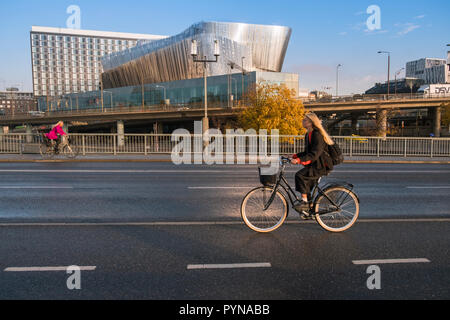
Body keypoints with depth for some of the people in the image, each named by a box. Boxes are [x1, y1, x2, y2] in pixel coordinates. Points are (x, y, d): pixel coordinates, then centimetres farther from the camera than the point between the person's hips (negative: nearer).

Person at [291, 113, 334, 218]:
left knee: (300, 175, -25)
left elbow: (314, 154, -27)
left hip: (322, 166, -10)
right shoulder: (308, 135, 13)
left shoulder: (317, 134, -18)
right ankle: (307, 210, 26)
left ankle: (304, 201, -16)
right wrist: (294, 156, 7)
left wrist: (299, 160, -34)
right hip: (315, 165, 10)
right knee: (308, 186, 12)